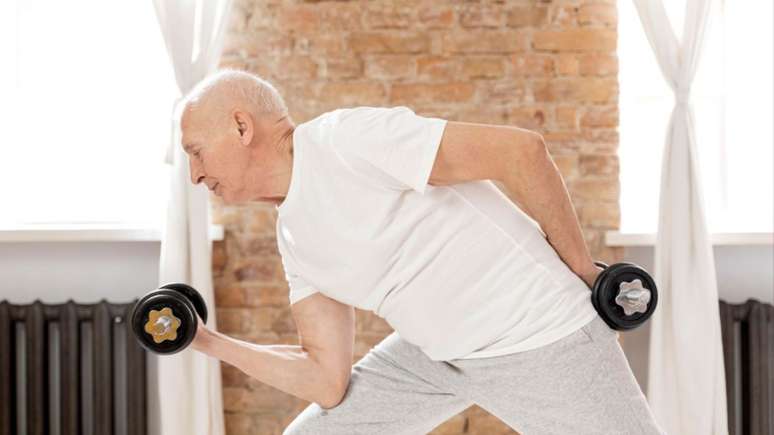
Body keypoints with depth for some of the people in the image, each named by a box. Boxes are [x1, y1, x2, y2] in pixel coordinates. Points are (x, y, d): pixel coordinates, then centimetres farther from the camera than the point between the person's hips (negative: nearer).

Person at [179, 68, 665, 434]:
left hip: (537, 340, -8)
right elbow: (327, 381, 6)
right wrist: (207, 340, 5)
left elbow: (521, 149, -24)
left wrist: (583, 273, -15)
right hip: (437, 351, 8)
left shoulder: (345, 138, -21)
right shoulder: (294, 235, 5)